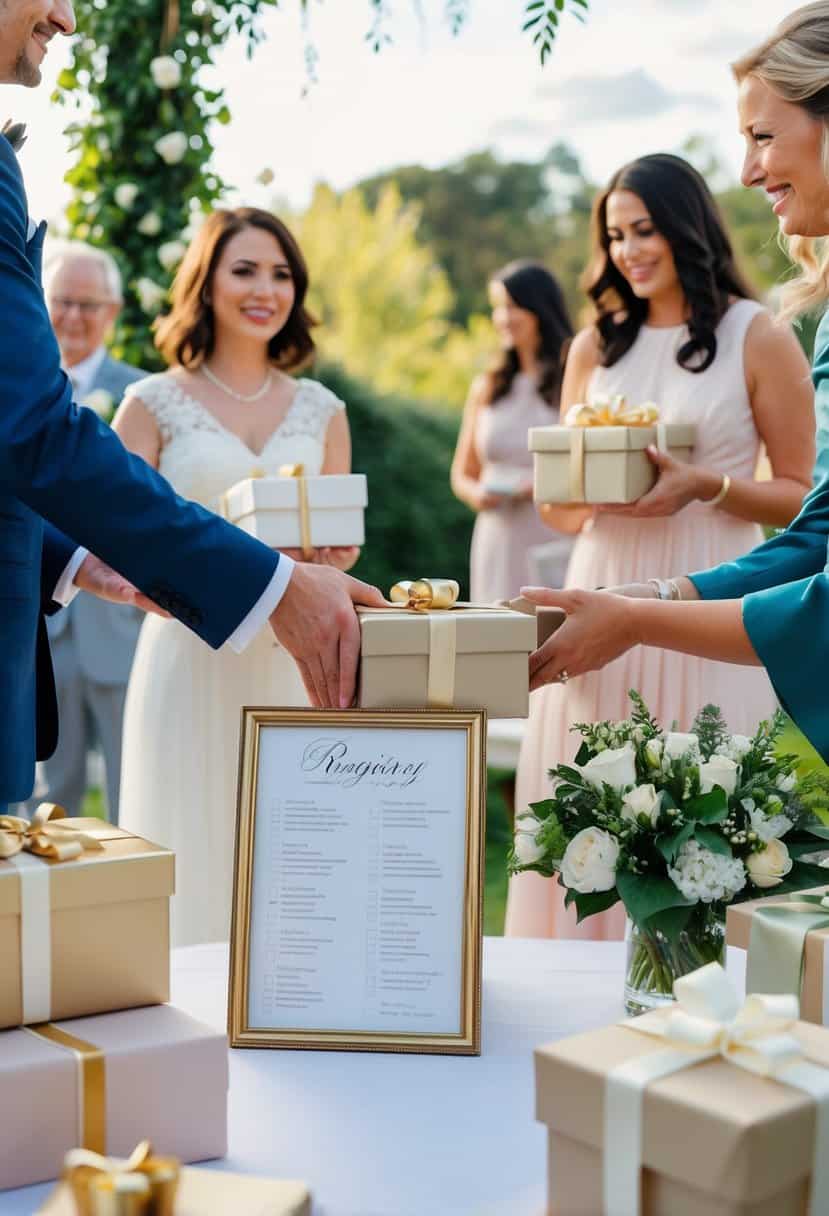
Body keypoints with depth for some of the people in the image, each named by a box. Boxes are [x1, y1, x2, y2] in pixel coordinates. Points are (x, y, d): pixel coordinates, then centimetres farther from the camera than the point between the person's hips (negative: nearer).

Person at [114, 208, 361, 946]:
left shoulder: (322, 411, 10)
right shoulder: (154, 403, 0)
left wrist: (333, 553, -6)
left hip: (290, 661, 3)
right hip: (190, 657, -3)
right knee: (189, 865, 0)